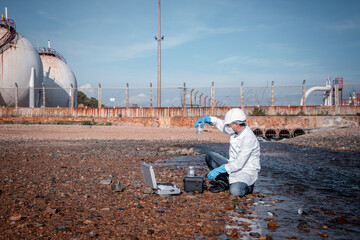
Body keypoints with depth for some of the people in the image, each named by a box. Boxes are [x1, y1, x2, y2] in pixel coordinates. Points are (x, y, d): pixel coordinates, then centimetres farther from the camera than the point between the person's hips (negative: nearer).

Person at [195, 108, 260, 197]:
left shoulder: (249, 139, -28)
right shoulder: (236, 129, -5)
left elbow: (239, 164, -29)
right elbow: (220, 123, 14)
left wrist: (218, 170, -27)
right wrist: (206, 118, -4)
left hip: (247, 171, -8)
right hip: (234, 166, 8)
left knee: (235, 191, -34)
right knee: (209, 156, -2)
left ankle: (247, 185, 0)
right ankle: (223, 182, -3)